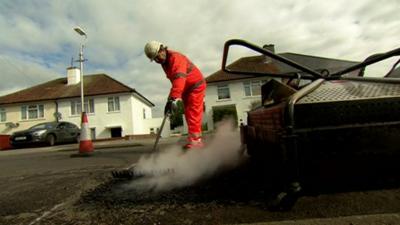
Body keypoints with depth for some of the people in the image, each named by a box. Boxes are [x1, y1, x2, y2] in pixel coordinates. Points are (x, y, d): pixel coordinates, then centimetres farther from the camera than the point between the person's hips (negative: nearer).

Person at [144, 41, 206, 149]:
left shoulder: (175, 58, -26)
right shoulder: (164, 62, 5)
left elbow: (179, 78, -41)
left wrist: (172, 98, -49)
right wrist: (174, 95, 9)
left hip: (196, 85, -9)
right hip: (186, 89, 9)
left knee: (193, 113, -13)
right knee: (188, 113, 9)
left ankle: (196, 140, -11)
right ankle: (193, 137, 17)